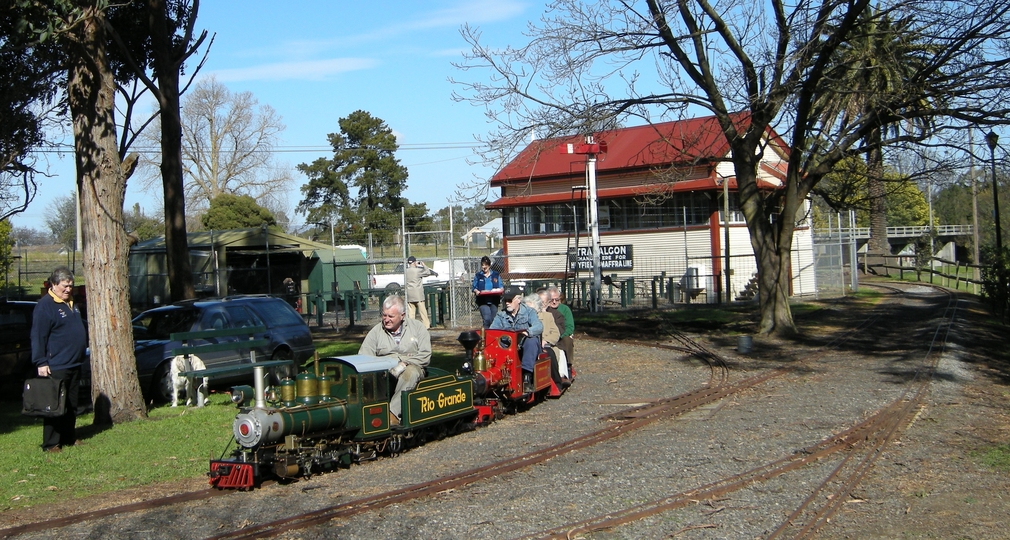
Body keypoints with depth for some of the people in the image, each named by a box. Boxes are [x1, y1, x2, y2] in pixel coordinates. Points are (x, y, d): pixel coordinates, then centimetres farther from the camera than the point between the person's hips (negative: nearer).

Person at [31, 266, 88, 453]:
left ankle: (69, 438, 22)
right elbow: (38, 336, -16)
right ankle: (51, 444, 0)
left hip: (74, 365, 8)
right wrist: (41, 362, -20)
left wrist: (81, 353, 24)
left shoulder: (72, 304, 15)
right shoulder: (45, 305, -12)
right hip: (56, 367, -8)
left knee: (72, 405, 13)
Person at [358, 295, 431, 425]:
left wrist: (404, 364, -14)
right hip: (384, 370, 1)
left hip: (412, 367, -1)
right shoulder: (376, 331, 11)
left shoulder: (417, 327, 9)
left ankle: (393, 413, -41)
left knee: (410, 372, -36)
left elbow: (425, 356, 0)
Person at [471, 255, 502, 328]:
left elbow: (501, 287, 10)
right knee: (487, 319, -20)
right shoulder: (478, 276, 8)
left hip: (493, 301, 2)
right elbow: (474, 287, 8)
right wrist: (476, 291, -14)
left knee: (493, 319, 5)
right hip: (483, 301, -2)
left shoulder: (496, 275, 10)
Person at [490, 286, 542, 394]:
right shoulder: (500, 315, 13)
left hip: (527, 349, -2)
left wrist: (526, 332, -37)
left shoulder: (528, 312, 4)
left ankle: (527, 377, -43)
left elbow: (539, 327, -14)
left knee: (532, 340, -36)